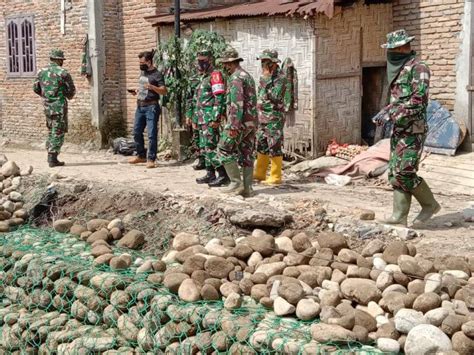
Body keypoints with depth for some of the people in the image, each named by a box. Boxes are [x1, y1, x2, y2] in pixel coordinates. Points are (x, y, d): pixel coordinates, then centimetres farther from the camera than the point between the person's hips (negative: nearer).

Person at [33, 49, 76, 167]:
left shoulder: (42, 71, 5)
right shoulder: (63, 73, -11)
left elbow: (35, 88, 10)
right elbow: (71, 90, -6)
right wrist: (69, 96, 16)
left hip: (47, 106, 6)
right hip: (59, 105, -6)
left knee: (51, 130, 20)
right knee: (58, 132, -1)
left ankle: (50, 155, 22)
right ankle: (53, 159, -3)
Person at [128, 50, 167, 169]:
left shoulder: (157, 74, -9)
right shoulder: (142, 72, 14)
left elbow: (164, 91, -15)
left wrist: (152, 87, -28)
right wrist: (136, 92, 8)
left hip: (151, 107, -8)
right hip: (140, 106, 8)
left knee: (152, 134, -7)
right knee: (136, 132, 12)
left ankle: (151, 159, -2)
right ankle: (141, 155, 26)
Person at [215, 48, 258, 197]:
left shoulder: (235, 78, -13)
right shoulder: (248, 76, 18)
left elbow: (236, 104, -22)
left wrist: (233, 126, -24)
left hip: (240, 122, -9)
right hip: (252, 121, 9)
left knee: (224, 150, -1)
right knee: (246, 154, 9)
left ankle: (236, 183, -2)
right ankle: (247, 189, 10)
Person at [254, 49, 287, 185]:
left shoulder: (280, 78, -12)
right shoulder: (263, 77, 14)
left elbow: (276, 97, -24)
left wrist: (267, 81, -22)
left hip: (274, 119, -9)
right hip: (262, 118, 9)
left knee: (274, 148, -5)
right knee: (261, 147, 14)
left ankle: (275, 177, 0)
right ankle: (259, 174, 23)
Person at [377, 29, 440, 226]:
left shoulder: (418, 68, -10)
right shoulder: (397, 69, 18)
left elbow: (418, 99, -19)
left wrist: (391, 114, -21)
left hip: (413, 129, -9)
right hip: (398, 128, 9)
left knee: (404, 172, -12)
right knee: (395, 172, 5)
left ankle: (430, 204, 7)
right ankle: (400, 215, 9)